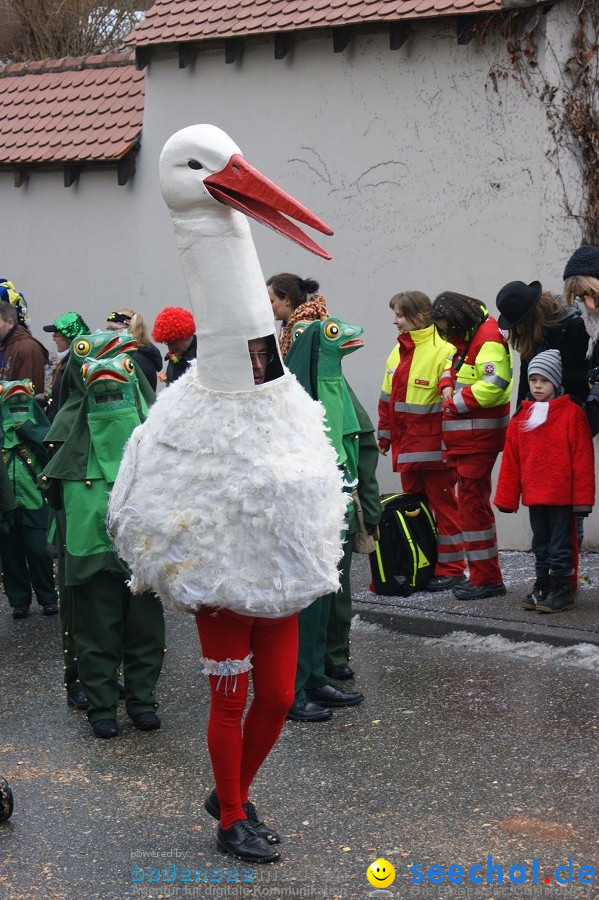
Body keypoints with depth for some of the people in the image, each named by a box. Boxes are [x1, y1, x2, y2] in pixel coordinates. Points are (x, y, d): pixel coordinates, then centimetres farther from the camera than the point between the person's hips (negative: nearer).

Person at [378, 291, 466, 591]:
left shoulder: (443, 350, -13)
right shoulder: (398, 351, 13)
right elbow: (387, 397, 19)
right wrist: (384, 435, 19)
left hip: (434, 449, -8)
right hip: (406, 448, 8)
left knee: (443, 504, 0)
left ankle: (451, 568, 7)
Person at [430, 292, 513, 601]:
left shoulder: (488, 340, -16)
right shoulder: (467, 339, 16)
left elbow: (493, 385, -27)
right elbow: (451, 365, 29)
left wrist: (455, 403, -16)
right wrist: (447, 386, 6)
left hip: (479, 436, -11)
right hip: (465, 437, 11)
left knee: (472, 504, -8)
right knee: (473, 503, 14)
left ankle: (485, 579, -3)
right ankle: (485, 576, 22)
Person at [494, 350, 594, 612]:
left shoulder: (572, 413, -7)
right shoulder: (522, 416, 8)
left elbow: (582, 458, -9)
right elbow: (511, 460, 9)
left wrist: (582, 497, -10)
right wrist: (506, 497, 7)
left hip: (561, 495, -5)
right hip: (534, 494, 5)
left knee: (560, 544, 1)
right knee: (541, 544, 15)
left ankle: (562, 588, 9)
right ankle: (543, 585, 24)